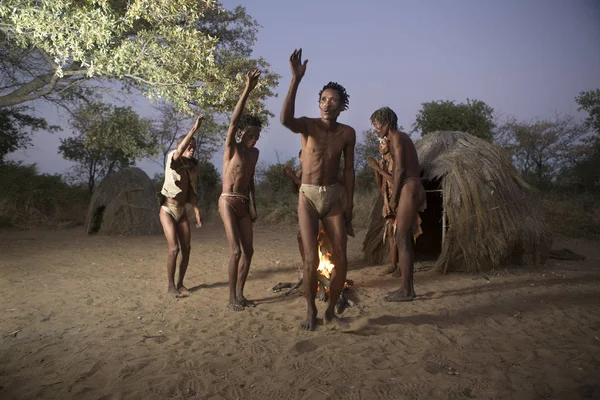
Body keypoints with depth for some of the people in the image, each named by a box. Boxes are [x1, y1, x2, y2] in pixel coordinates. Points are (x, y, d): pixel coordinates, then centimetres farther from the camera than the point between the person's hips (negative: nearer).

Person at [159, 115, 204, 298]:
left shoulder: (192, 167, 6)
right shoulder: (172, 159, -10)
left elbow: (192, 193, 8)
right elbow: (179, 151, -36)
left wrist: (197, 213, 1)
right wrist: (194, 129, -37)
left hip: (182, 212, 6)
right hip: (167, 210, -6)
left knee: (186, 248, 2)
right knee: (174, 248, -13)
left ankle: (180, 284, 16)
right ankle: (171, 286, 0)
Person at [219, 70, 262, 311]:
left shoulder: (254, 153, 11)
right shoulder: (232, 147, -7)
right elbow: (234, 121, -23)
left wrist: (253, 205, 9)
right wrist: (247, 89, -28)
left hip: (243, 204, 7)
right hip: (228, 202, -7)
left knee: (248, 250, 5)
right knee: (236, 250, -11)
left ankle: (239, 294, 17)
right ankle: (232, 297, 2)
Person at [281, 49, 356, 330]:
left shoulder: (347, 133, 3)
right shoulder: (308, 125, -6)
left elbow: (349, 171, 6)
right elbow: (285, 119, -30)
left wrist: (349, 207, 2)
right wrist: (296, 79, -34)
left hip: (334, 197, 3)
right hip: (308, 196, -2)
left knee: (341, 261, 0)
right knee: (311, 260, -7)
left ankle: (330, 311, 21)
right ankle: (310, 311, 17)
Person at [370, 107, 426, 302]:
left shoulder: (396, 137, -7)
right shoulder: (402, 138, 22)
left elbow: (400, 169, -16)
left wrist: (393, 198, -12)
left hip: (408, 190, -10)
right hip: (412, 189, 10)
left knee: (401, 240, -8)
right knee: (406, 240, 11)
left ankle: (406, 290, -3)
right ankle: (408, 287, 17)